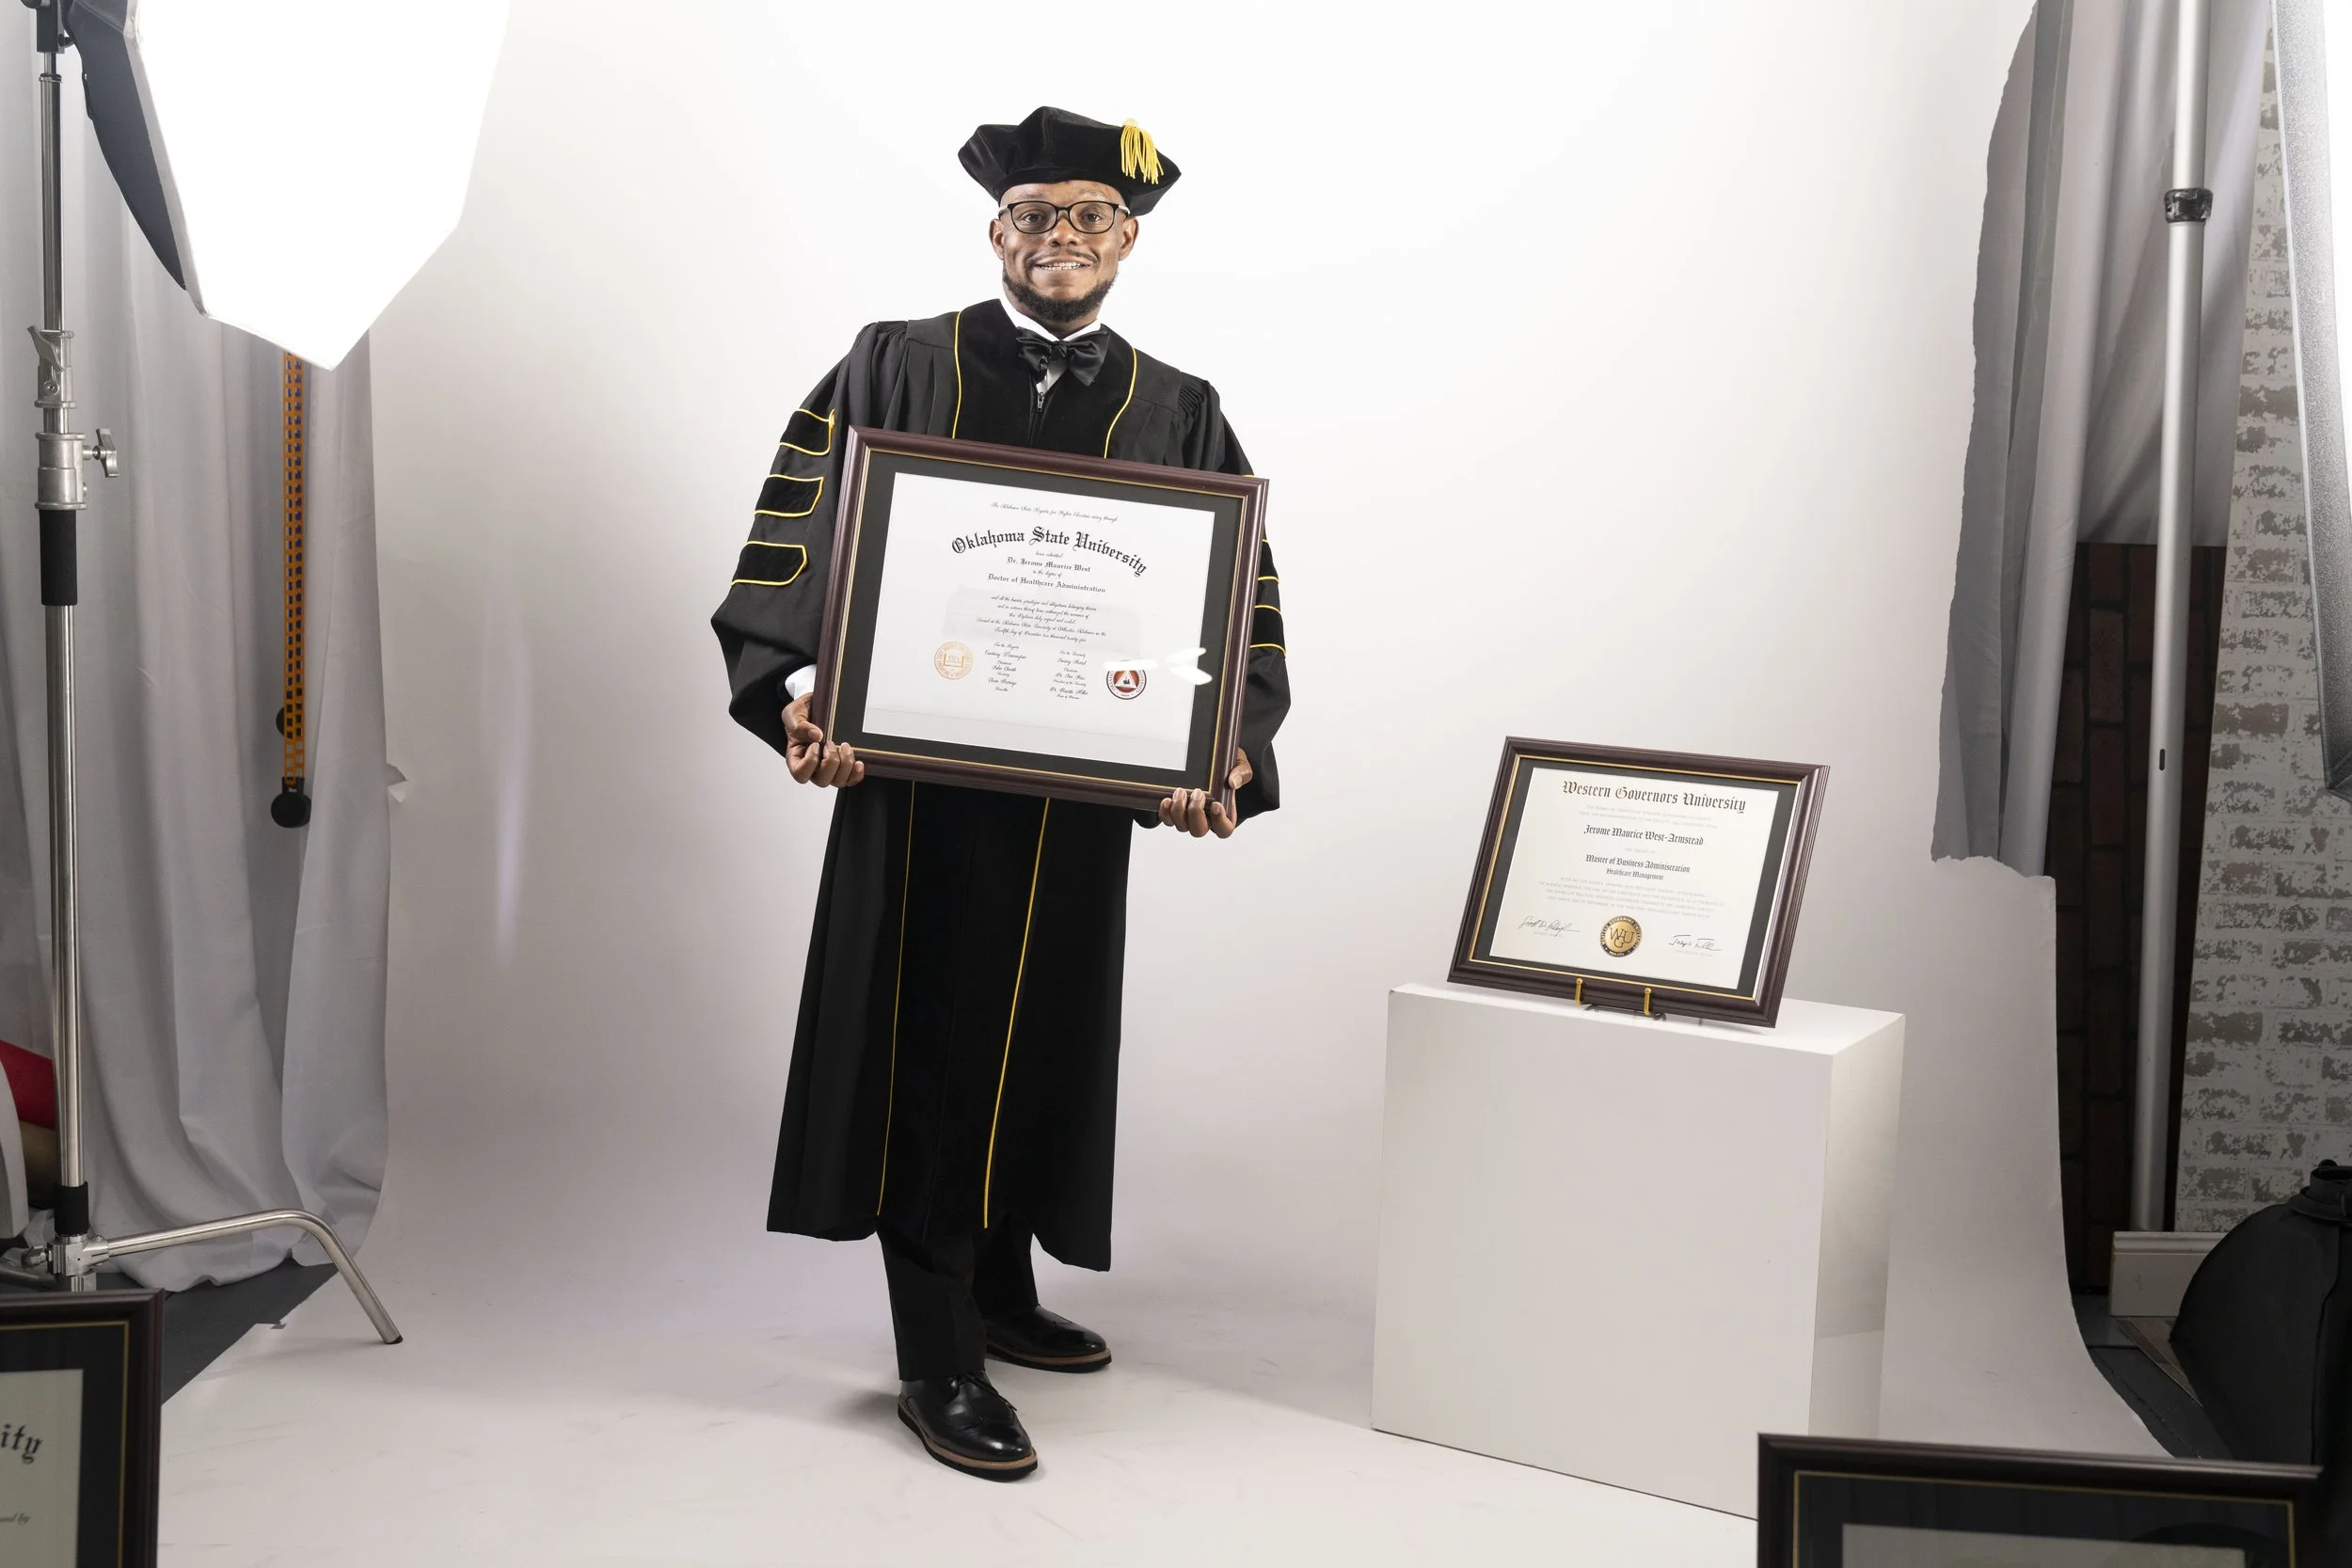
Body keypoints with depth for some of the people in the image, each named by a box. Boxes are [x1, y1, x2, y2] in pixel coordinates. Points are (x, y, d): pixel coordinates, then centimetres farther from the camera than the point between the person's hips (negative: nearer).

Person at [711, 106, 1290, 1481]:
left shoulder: (1181, 417, 7)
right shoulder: (892, 371, 2)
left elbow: (1245, 607, 1)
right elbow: (793, 540, -4)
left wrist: (1225, 756, -16)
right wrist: (800, 696, -20)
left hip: (1083, 798, 3)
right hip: (915, 781, -3)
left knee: (1042, 1043, 15)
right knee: (926, 1053, 0)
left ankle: (1001, 1286, 34)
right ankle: (940, 1361, 8)